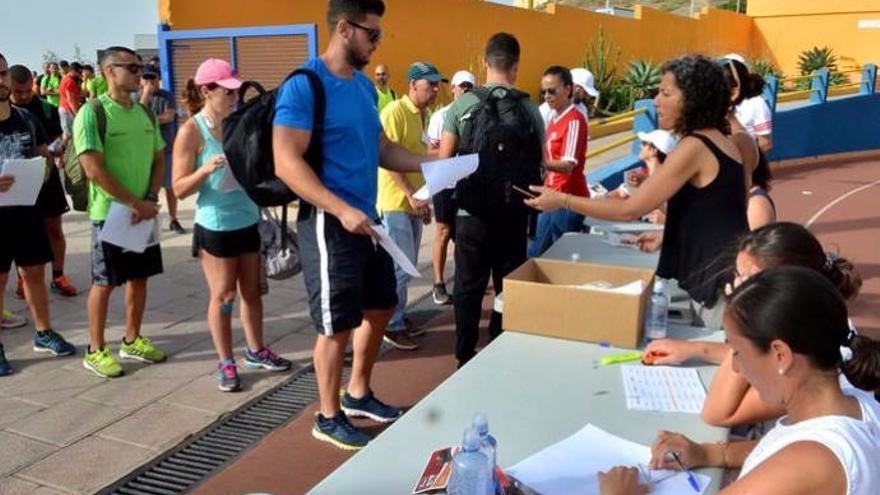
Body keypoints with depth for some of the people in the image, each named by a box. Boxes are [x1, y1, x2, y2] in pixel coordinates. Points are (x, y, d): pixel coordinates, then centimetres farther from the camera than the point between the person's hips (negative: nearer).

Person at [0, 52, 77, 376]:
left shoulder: (26, 119, 3)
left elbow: (44, 154, 15)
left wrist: (44, 170, -8)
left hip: (26, 209, 4)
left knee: (34, 273, 14)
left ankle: (43, 333, 29)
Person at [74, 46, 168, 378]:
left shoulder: (145, 113, 8)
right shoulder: (92, 113, -12)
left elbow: (159, 158, 10)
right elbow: (93, 169, -18)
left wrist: (150, 199, -6)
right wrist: (135, 202, -17)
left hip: (144, 211, 6)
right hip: (110, 213, -6)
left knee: (139, 277, 13)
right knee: (104, 283, 3)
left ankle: (132, 340, 28)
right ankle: (96, 350, 16)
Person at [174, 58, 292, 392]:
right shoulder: (191, 131, -11)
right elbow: (179, 189, -13)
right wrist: (206, 169, -27)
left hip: (248, 220, 6)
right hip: (216, 226, -6)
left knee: (252, 290, 15)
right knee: (223, 295, 4)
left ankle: (256, 351, 31)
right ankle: (226, 364, 18)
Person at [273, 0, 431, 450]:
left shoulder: (365, 85, 10)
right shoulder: (303, 86, -15)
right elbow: (287, 164, -21)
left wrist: (428, 164, 3)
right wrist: (343, 210, -29)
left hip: (367, 218, 9)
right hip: (329, 223, -9)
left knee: (379, 308, 18)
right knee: (337, 324, 2)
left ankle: (357, 394, 38)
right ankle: (329, 417, 22)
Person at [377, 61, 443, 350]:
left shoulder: (424, 114, 14)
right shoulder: (394, 111, -13)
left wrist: (423, 198, 16)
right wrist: (411, 195, -23)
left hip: (414, 202, 8)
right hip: (396, 202, -8)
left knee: (407, 266, 12)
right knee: (401, 267, -6)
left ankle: (399, 318, 23)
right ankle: (392, 326, 5)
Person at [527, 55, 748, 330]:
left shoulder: (695, 146, -18)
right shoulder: (719, 142, 11)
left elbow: (629, 210, -18)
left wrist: (562, 200, -12)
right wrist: (665, 236, 19)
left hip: (718, 281, -9)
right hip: (723, 274, 9)